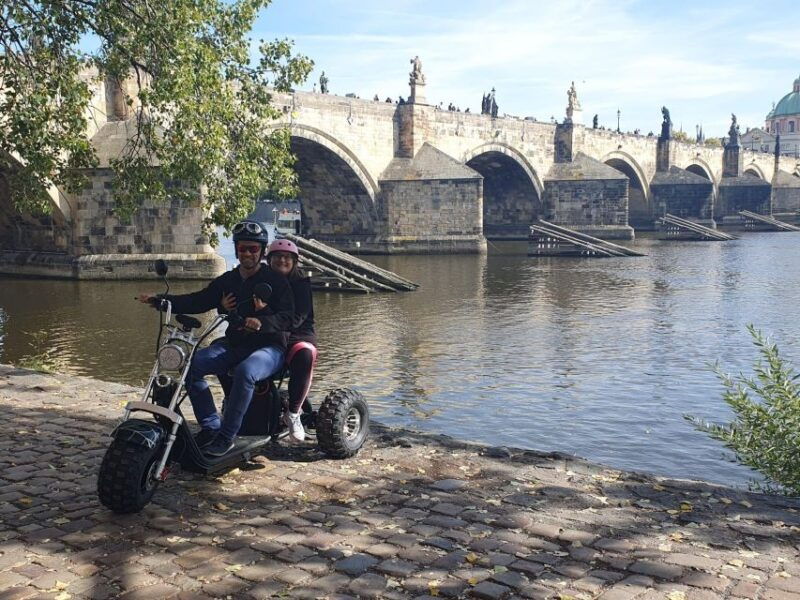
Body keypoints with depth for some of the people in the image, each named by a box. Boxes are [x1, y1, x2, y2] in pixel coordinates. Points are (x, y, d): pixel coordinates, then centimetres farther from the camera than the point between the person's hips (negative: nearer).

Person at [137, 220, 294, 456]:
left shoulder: (276, 280, -2)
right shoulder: (227, 281, 16)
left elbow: (287, 317, -13)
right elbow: (197, 301, 11)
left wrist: (262, 322, -34)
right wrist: (161, 299, -2)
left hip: (268, 346, -6)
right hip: (234, 344, 6)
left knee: (245, 372, -38)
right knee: (190, 364, -15)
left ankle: (226, 436, -27)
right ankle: (210, 426, -10)